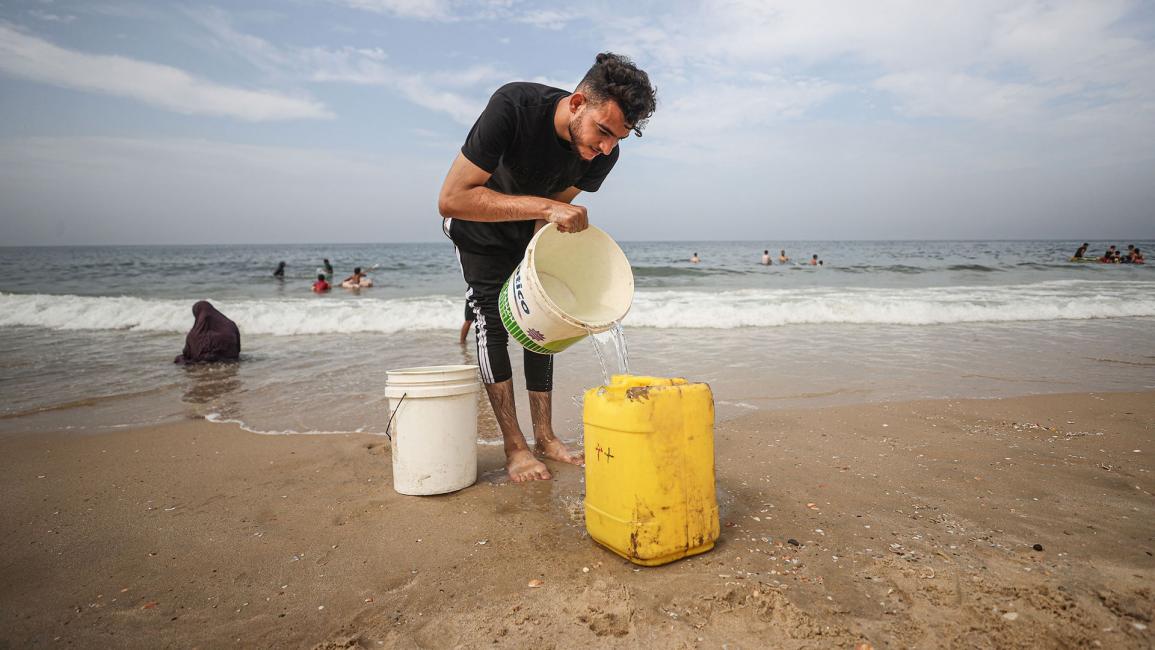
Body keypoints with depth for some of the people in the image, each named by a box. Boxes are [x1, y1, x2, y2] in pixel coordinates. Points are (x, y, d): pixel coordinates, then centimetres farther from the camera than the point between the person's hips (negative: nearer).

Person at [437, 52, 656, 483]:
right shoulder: (513, 106, -37)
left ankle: (544, 437, 9)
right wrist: (545, 207, -45)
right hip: (478, 226, -4)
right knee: (492, 319, -12)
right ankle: (514, 447, -6)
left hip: (531, 230, 5)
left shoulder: (603, 155, -22)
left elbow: (553, 212, -11)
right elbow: (451, 198, -40)